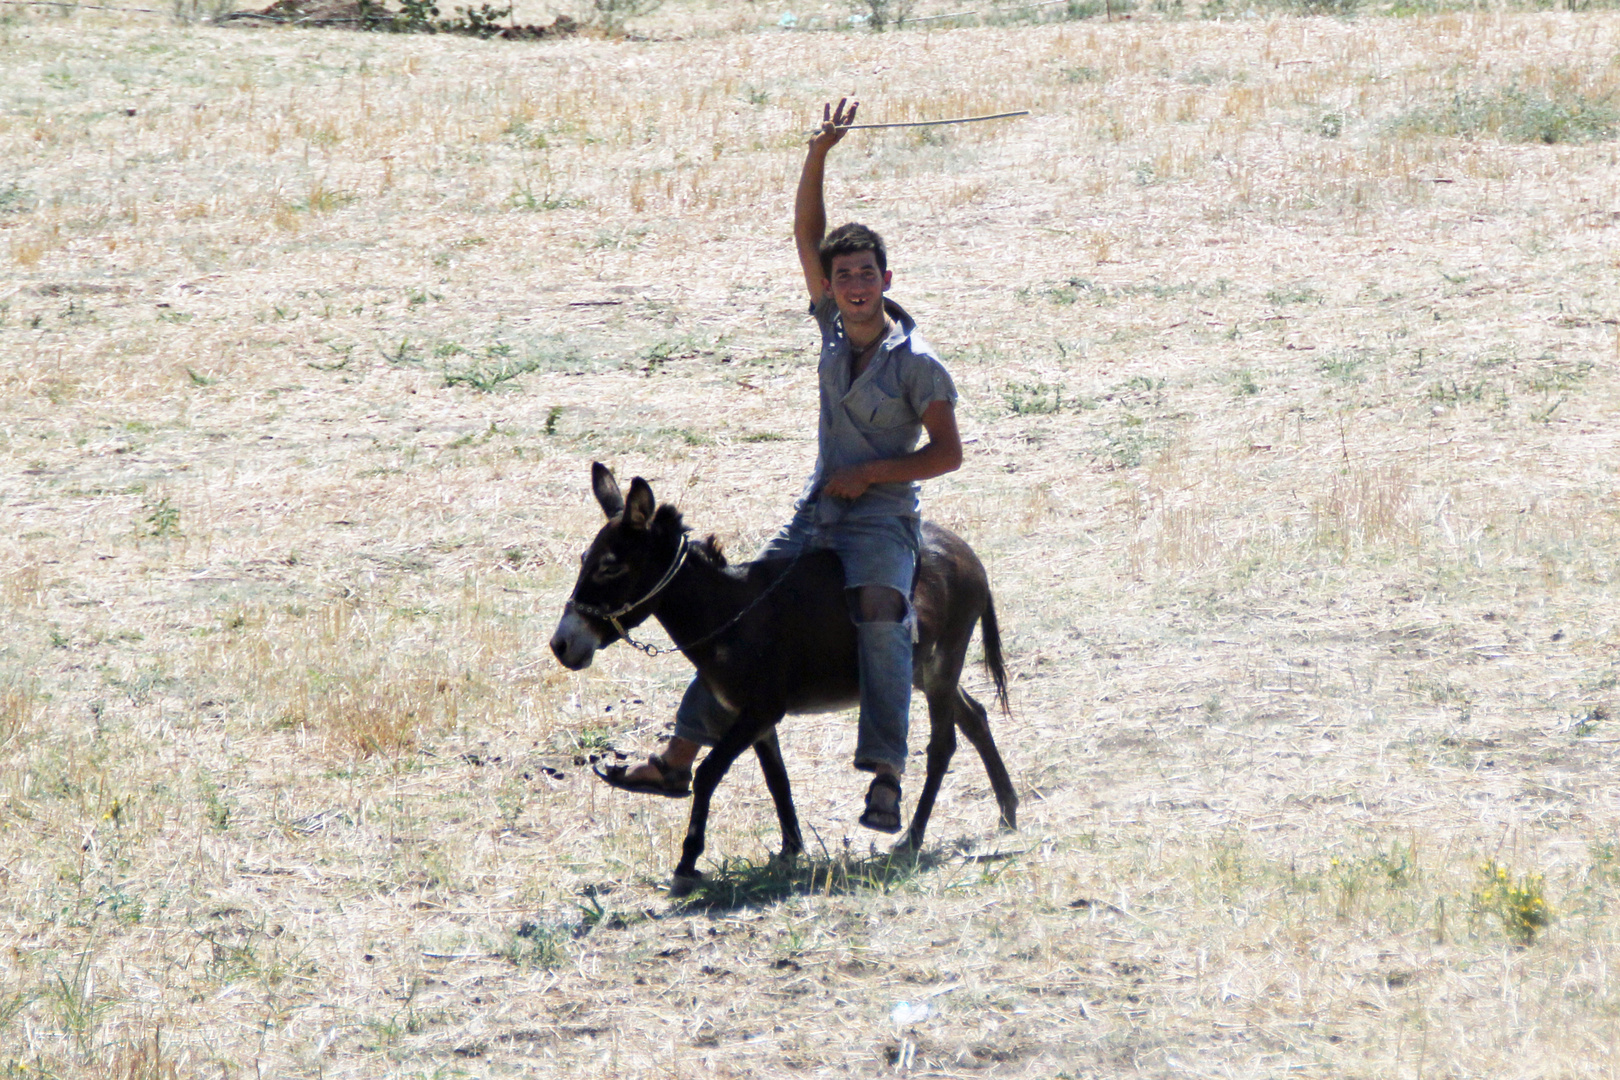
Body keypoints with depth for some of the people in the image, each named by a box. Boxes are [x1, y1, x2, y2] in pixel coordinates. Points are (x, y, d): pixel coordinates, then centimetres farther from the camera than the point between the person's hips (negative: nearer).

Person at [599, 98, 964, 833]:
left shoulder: (917, 364, -9)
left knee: (879, 618, -32)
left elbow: (947, 453, -9)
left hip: (881, 519, -7)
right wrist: (818, 155, -5)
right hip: (815, 516, 7)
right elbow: (806, 236, 5)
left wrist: (869, 473, -15)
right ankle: (680, 758, 9)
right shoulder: (834, 330, 6)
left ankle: (885, 777, -36)